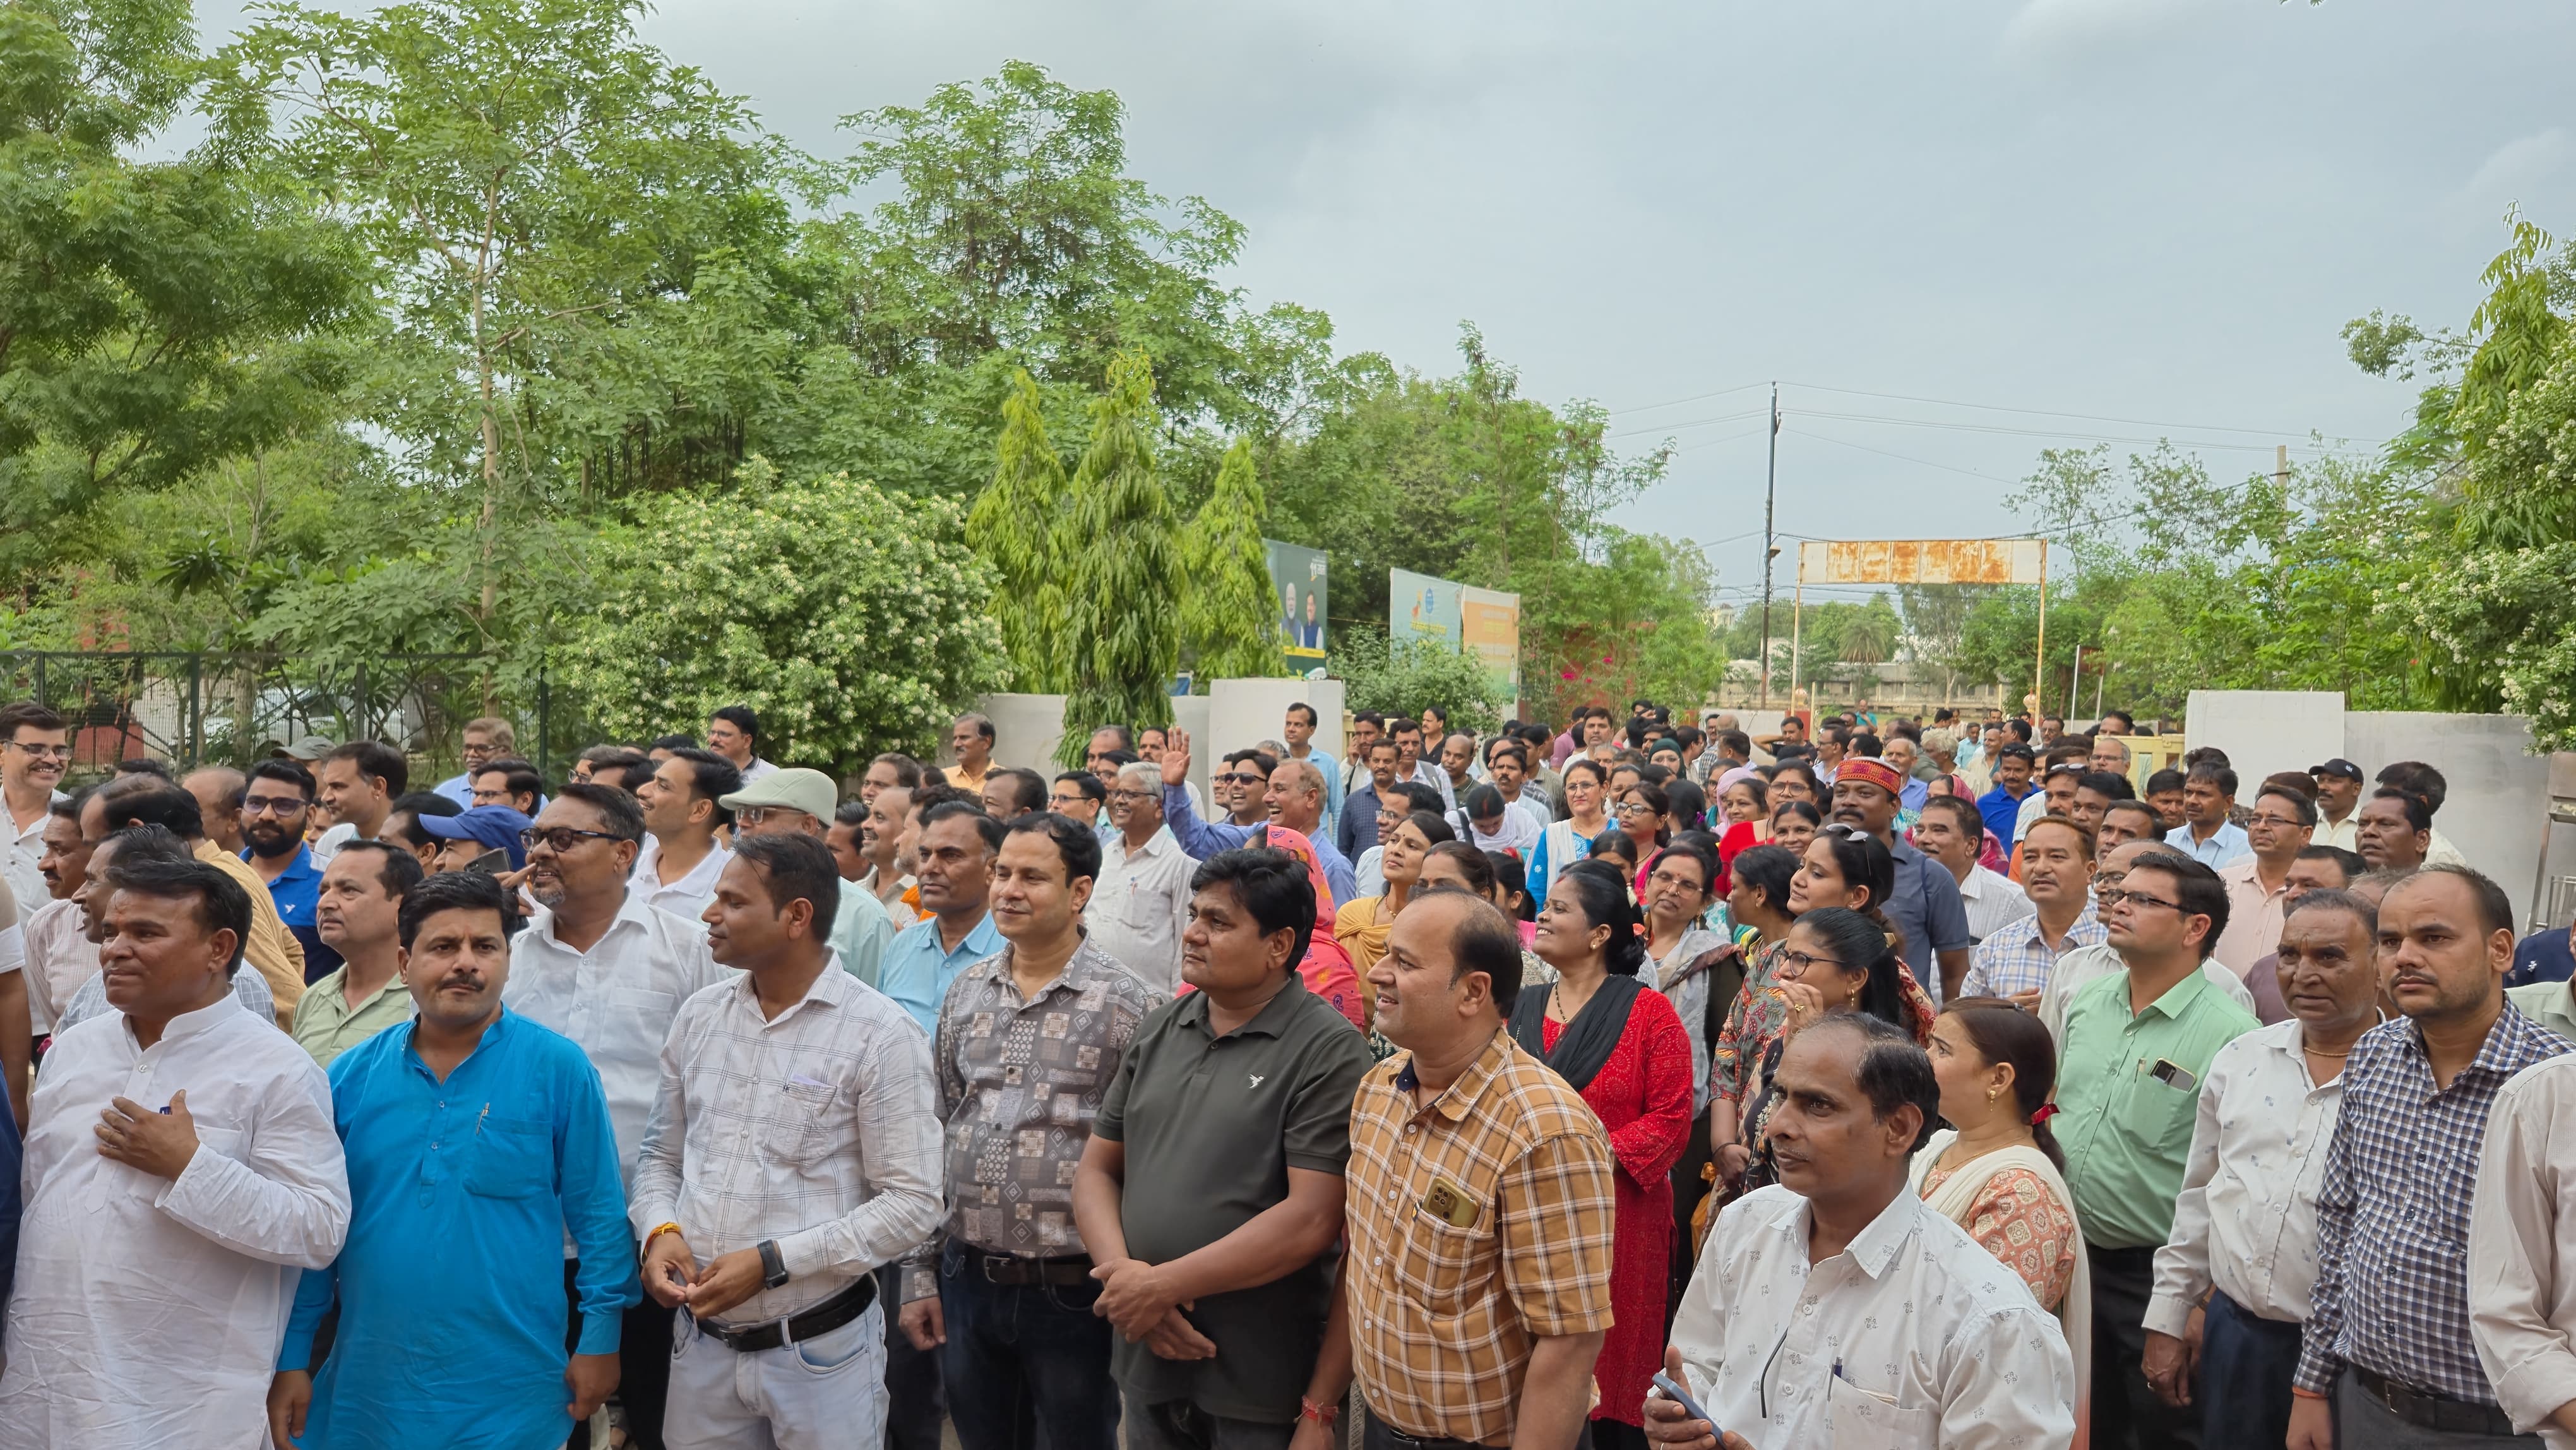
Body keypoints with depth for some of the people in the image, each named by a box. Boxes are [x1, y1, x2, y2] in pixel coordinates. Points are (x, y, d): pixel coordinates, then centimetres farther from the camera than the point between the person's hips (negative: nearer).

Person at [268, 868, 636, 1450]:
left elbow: (599, 1214, -4)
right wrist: (292, 1358, 6)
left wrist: (600, 1338, -6)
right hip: (367, 1388, 3)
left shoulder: (557, 1068, -7)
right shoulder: (354, 1075, 2)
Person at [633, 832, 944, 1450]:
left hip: (821, 1350, -4)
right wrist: (660, 1230, -6)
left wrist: (773, 1261, -19)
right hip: (701, 1343, 4)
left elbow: (913, 1203, -13)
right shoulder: (698, 1016, 5)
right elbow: (661, 1155, 15)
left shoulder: (880, 1034, -12)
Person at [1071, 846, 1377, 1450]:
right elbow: (1097, 1169, 9)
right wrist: (1124, 1275, -9)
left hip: (1260, 1380, -5)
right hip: (1147, 1353, 5)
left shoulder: (1328, 1051, -13)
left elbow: (1312, 1218, -19)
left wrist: (1162, 1286, -17)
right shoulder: (1160, 1030, 6)